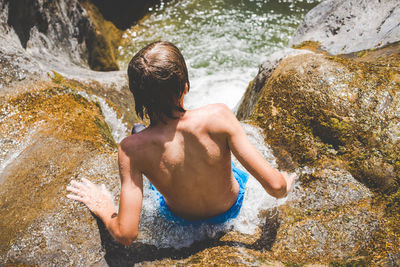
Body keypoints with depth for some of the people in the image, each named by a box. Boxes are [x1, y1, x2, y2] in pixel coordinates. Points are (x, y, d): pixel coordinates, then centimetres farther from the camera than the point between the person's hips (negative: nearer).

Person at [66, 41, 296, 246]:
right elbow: (275, 186, -32)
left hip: (180, 219, 1)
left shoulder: (132, 149, -35)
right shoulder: (218, 117, -37)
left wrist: (104, 209, -9)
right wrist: (284, 181, -8)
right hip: (231, 209, 0)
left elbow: (126, 235, -29)